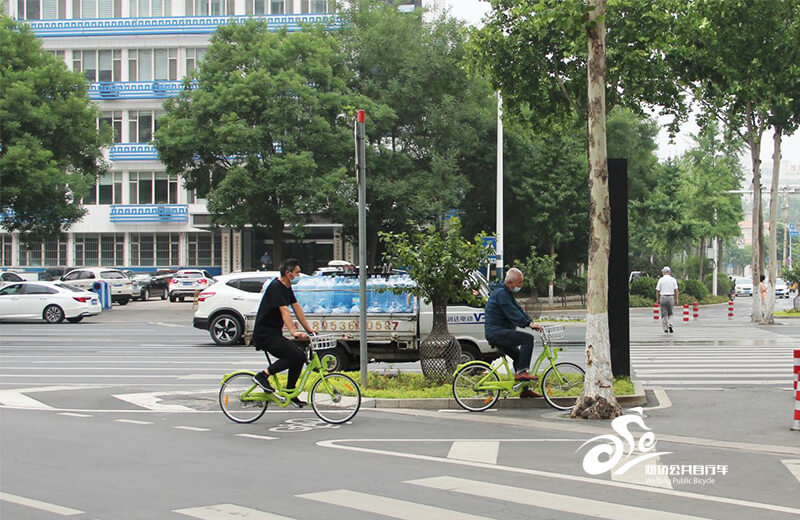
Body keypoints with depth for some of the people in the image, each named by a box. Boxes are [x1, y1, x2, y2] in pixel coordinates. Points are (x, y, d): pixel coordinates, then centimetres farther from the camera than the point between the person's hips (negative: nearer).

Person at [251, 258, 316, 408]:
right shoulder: (276, 287, -16)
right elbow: (284, 311, -27)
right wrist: (294, 332, -36)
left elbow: (297, 309, 18)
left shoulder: (287, 288, 14)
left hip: (275, 334, 10)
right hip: (265, 335, -10)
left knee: (300, 356, 3)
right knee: (295, 355, -22)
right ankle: (263, 376, -13)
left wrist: (309, 329, 14)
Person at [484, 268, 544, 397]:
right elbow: (512, 313, -25)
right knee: (528, 338, -21)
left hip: (499, 332, 11)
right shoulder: (500, 293, -14)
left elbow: (518, 310, 18)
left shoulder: (507, 293, 21)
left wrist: (532, 322, 6)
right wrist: (528, 323, -32)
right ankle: (521, 371, -21)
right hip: (496, 332, -11)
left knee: (519, 356, 15)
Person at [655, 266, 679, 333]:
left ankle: (665, 328, 4)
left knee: (664, 313, 6)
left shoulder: (661, 280, -1)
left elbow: (657, 290, -1)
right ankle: (670, 325, -6)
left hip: (663, 297, -1)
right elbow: (676, 290, -2)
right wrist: (676, 300, 3)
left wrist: (657, 299, 8)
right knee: (670, 313, 14)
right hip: (671, 297, 1)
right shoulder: (673, 280, 2)